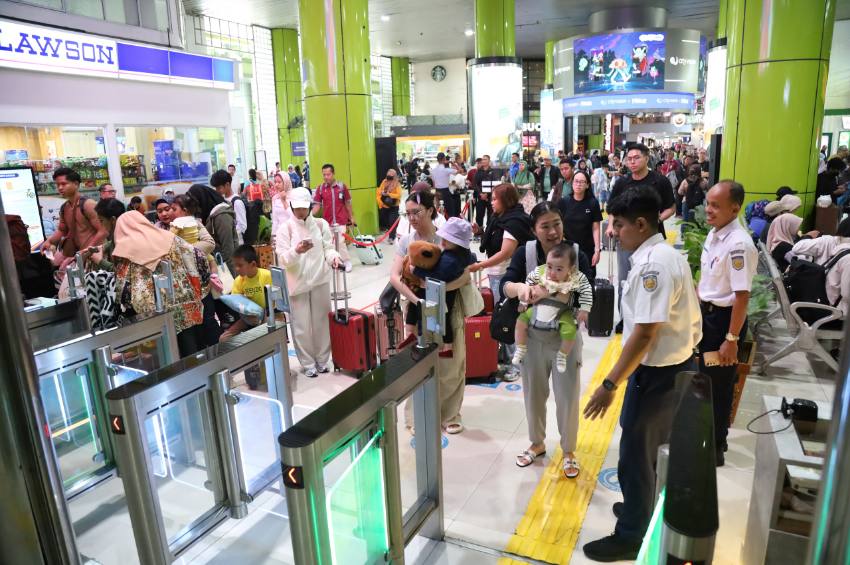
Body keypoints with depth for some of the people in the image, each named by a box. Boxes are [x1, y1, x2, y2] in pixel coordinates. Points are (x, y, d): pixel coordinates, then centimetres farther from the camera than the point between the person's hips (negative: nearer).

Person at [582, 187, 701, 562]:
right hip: (675, 365, 10)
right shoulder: (669, 255, 8)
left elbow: (644, 332, -28)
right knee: (656, 449, 24)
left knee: (636, 455, 5)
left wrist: (610, 383, -26)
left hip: (656, 372, -10)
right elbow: (684, 312, 14)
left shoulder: (653, 264, -24)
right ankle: (645, 508, 43)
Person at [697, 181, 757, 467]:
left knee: (718, 384, 6)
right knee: (706, 377, 24)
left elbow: (742, 296, -26)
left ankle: (715, 447, 26)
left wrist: (732, 339, -24)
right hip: (706, 313, 9)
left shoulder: (738, 244, -26)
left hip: (724, 318, -9)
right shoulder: (713, 234, 1)